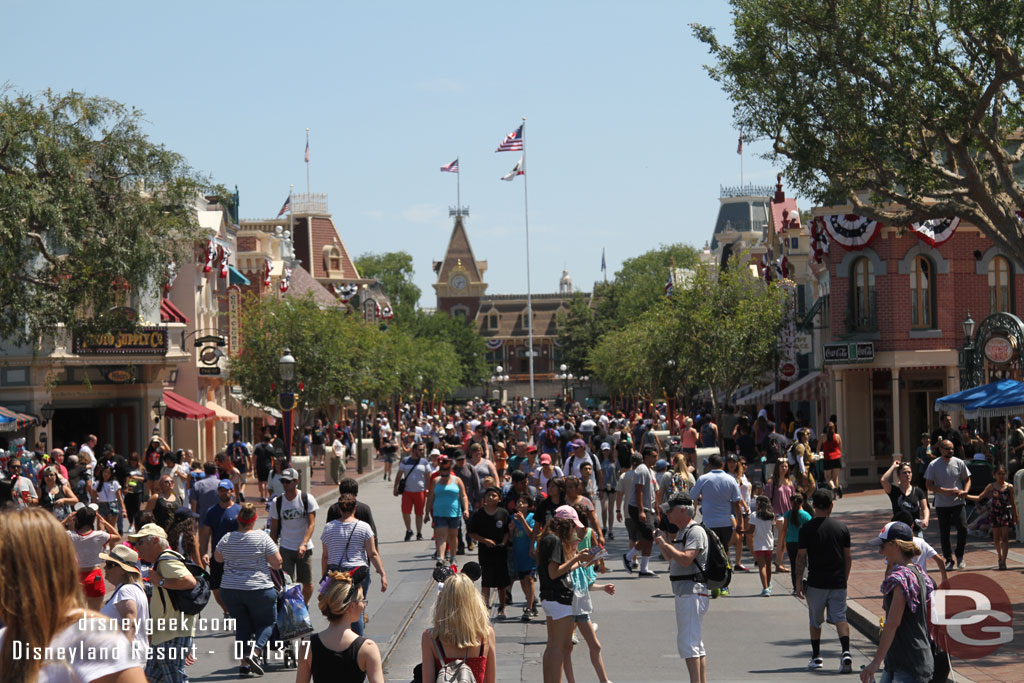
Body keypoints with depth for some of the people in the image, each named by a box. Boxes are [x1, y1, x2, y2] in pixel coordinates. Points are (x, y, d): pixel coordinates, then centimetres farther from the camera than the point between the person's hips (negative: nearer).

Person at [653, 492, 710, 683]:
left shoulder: (695, 531, -13)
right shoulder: (682, 532, 19)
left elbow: (686, 559, -24)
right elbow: (672, 558, 26)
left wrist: (665, 543, -16)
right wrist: (661, 544, 11)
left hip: (693, 592, -11)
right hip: (683, 593, 11)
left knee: (687, 642, -14)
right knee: (695, 642, 15)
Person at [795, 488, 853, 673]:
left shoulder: (806, 528, -6)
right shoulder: (841, 527, 2)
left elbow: (801, 558, -7)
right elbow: (848, 557, 7)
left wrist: (798, 582, 0)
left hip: (816, 583, -2)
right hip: (838, 582, 2)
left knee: (815, 621, 14)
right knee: (840, 618, 0)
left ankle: (816, 657, 23)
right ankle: (846, 653, -20)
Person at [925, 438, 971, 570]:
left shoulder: (959, 463, 3)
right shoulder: (934, 465, -2)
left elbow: (967, 479, 12)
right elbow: (929, 485, -5)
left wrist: (965, 491, -9)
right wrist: (946, 491, -16)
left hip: (958, 503, 0)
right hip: (941, 504, 0)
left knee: (962, 527, -15)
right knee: (944, 533, 3)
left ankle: (960, 556, 3)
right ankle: (949, 560, 17)